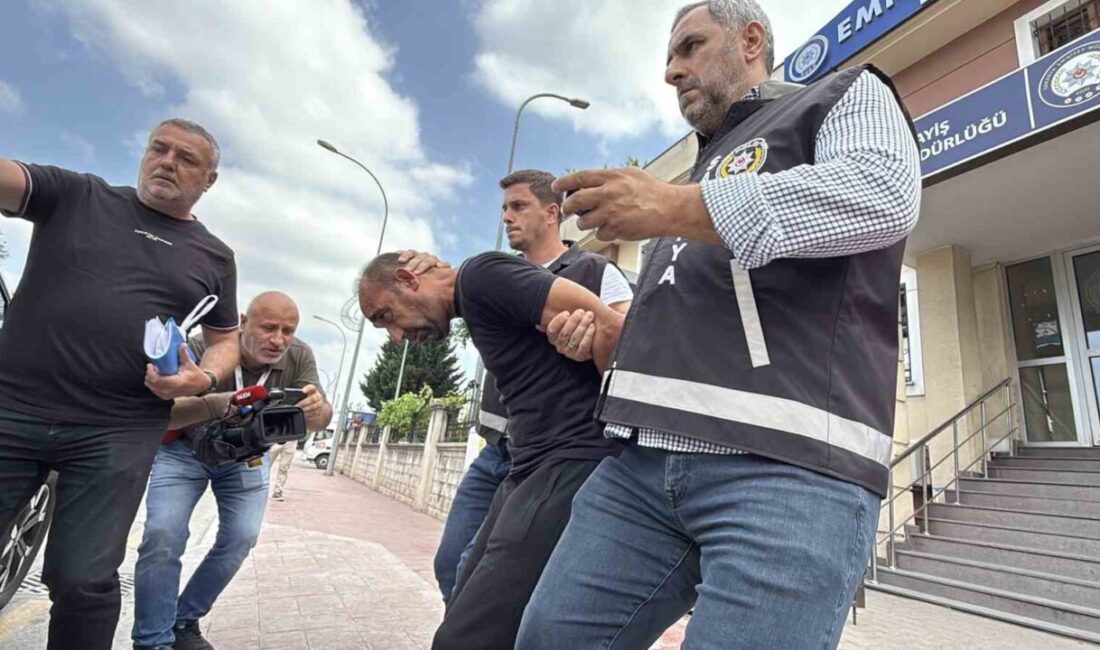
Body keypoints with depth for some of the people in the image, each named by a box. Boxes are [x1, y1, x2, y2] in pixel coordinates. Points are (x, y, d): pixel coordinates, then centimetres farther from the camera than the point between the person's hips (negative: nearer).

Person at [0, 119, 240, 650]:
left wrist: (204, 378, -6)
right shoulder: (76, 195, 10)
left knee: (83, 581, 1)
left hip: (117, 435, 0)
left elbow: (226, 340, 14)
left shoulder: (215, 257, 11)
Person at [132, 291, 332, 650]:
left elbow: (321, 420, -26)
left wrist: (317, 407, -51)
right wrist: (215, 404, -57)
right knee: (162, 535, -16)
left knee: (241, 538, -4)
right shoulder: (203, 347, -31)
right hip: (184, 449, -2)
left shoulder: (299, 357, -24)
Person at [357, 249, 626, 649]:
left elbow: (607, 324, -18)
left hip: (573, 464, -10)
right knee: (467, 617, 16)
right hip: (531, 470, 10)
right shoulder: (477, 300, 22)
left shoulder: (481, 275, -8)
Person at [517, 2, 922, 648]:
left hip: (789, 465, -6)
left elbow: (885, 194, -10)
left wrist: (672, 208, -10)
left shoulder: (845, 94, 15)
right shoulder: (705, 168, 33)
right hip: (646, 459, 7)